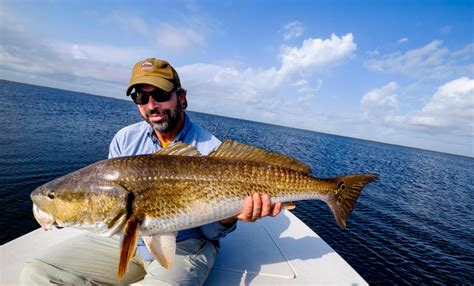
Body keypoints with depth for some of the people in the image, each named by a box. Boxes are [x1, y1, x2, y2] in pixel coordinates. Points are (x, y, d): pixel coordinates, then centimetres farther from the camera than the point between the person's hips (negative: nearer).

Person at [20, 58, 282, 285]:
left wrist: (231, 217, -33)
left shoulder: (211, 150, -16)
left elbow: (211, 229, -11)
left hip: (184, 246, -4)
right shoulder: (125, 139, -1)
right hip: (124, 236, 5)